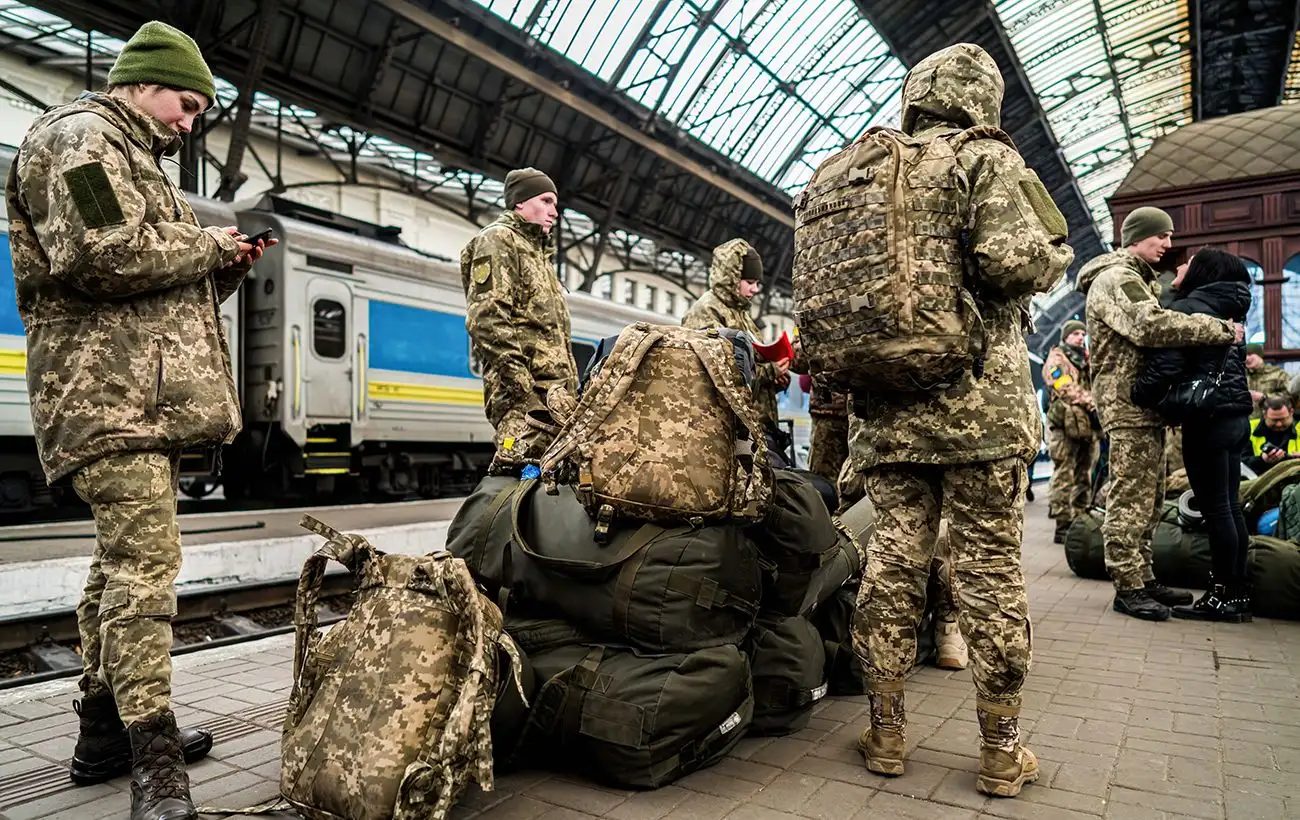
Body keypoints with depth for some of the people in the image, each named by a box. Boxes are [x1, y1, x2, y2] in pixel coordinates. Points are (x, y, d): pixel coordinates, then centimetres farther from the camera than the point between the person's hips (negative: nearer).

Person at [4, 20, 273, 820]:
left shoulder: (135, 157, 28)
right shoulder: (81, 134, -2)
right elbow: (99, 253, -20)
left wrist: (223, 268, 11)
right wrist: (205, 245, -8)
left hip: (150, 398, 10)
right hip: (112, 393, -10)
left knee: (126, 560, 12)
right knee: (146, 561, -16)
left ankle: (106, 732, 23)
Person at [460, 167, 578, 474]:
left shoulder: (538, 253, 30)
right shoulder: (498, 240, 1)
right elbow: (486, 320, -15)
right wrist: (523, 383, -21)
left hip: (554, 394, 10)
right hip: (527, 397, -10)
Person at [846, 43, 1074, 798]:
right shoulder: (987, 158, 1)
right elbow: (1015, 258, -16)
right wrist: (1058, 254, 6)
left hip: (887, 410, 5)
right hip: (978, 403, -4)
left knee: (892, 565, 7)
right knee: (991, 572, 3)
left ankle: (886, 736, 16)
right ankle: (1003, 755, 14)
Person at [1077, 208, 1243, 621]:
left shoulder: (1139, 279, 26)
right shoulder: (1115, 278, -10)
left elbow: (1155, 321, 22)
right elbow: (1152, 326, -24)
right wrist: (1221, 329, -18)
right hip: (1127, 401, -11)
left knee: (1148, 498, 13)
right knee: (1130, 497, -9)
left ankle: (1143, 578, 20)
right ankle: (1128, 588, -5)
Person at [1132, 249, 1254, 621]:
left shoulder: (1185, 308, -11)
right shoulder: (1227, 309, 15)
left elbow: (1165, 365, -21)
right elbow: (1233, 363, 20)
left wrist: (1139, 397, -6)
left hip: (1209, 419, -9)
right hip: (1236, 415, 9)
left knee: (1215, 508, -3)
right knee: (1230, 505, 12)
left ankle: (1223, 597, 4)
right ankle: (1238, 592, 19)